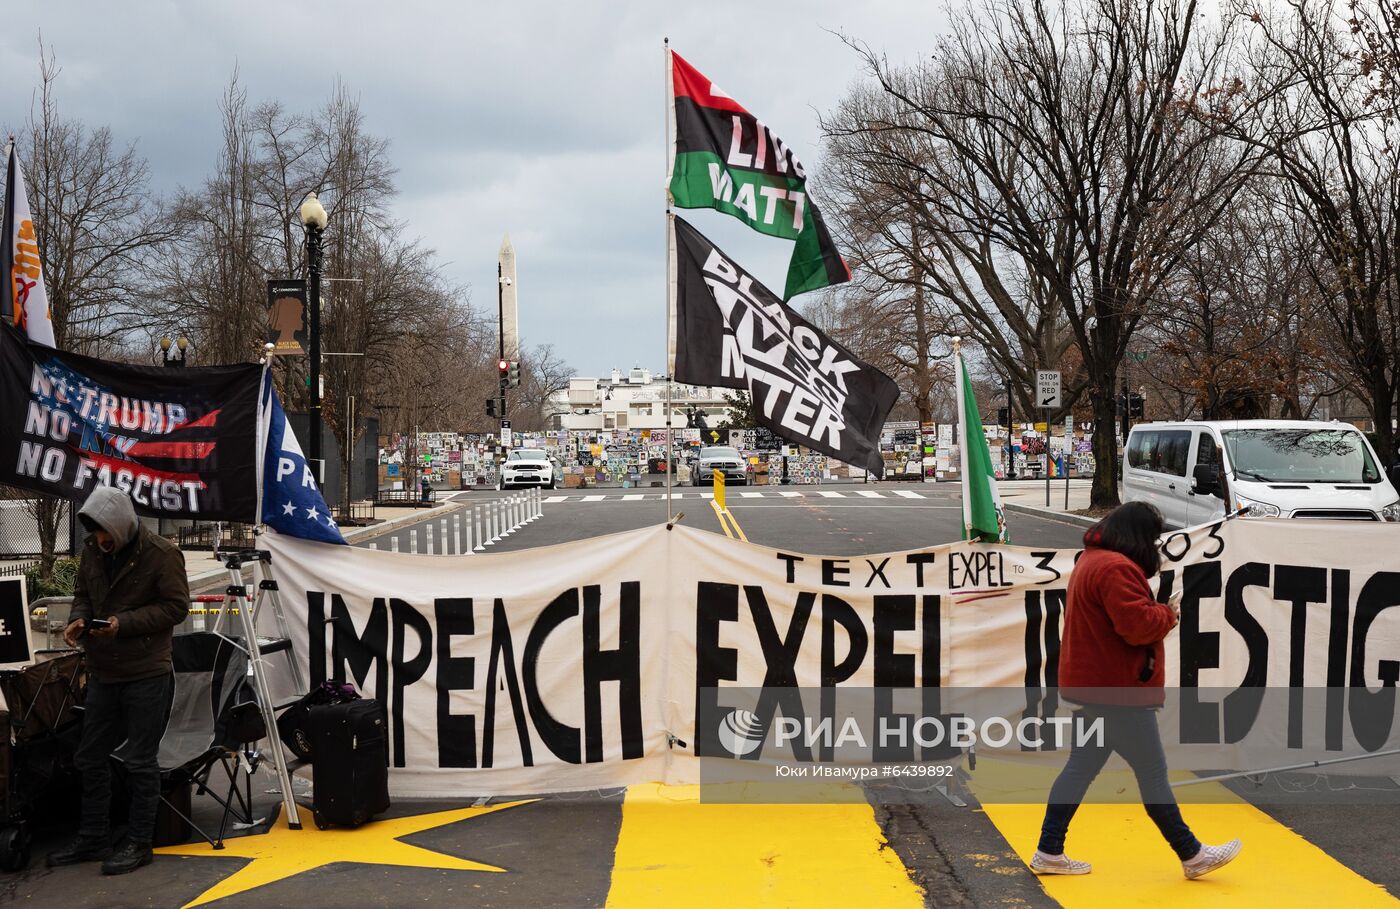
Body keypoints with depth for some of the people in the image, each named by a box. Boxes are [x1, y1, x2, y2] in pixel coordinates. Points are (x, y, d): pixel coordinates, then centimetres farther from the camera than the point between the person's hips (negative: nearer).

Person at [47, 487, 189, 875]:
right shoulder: (93, 550, 5)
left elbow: (176, 607, -12)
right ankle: (92, 839, 28)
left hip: (147, 673, -7)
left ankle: (138, 843, 13)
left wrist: (125, 622, -21)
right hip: (102, 672, 7)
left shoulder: (161, 553, -13)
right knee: (90, 757, 14)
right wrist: (79, 619, -5)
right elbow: (82, 593, 17)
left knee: (140, 761, 1)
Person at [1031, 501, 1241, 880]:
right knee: (1153, 772, 2)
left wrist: (1157, 611, 4)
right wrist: (1168, 614, -6)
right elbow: (1138, 626, -25)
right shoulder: (1117, 568, -21)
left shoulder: (1091, 560, 14)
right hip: (1117, 692, -10)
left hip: (1094, 687, 10)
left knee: (1081, 767, 13)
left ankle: (1049, 852, 16)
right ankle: (1192, 855, 14)